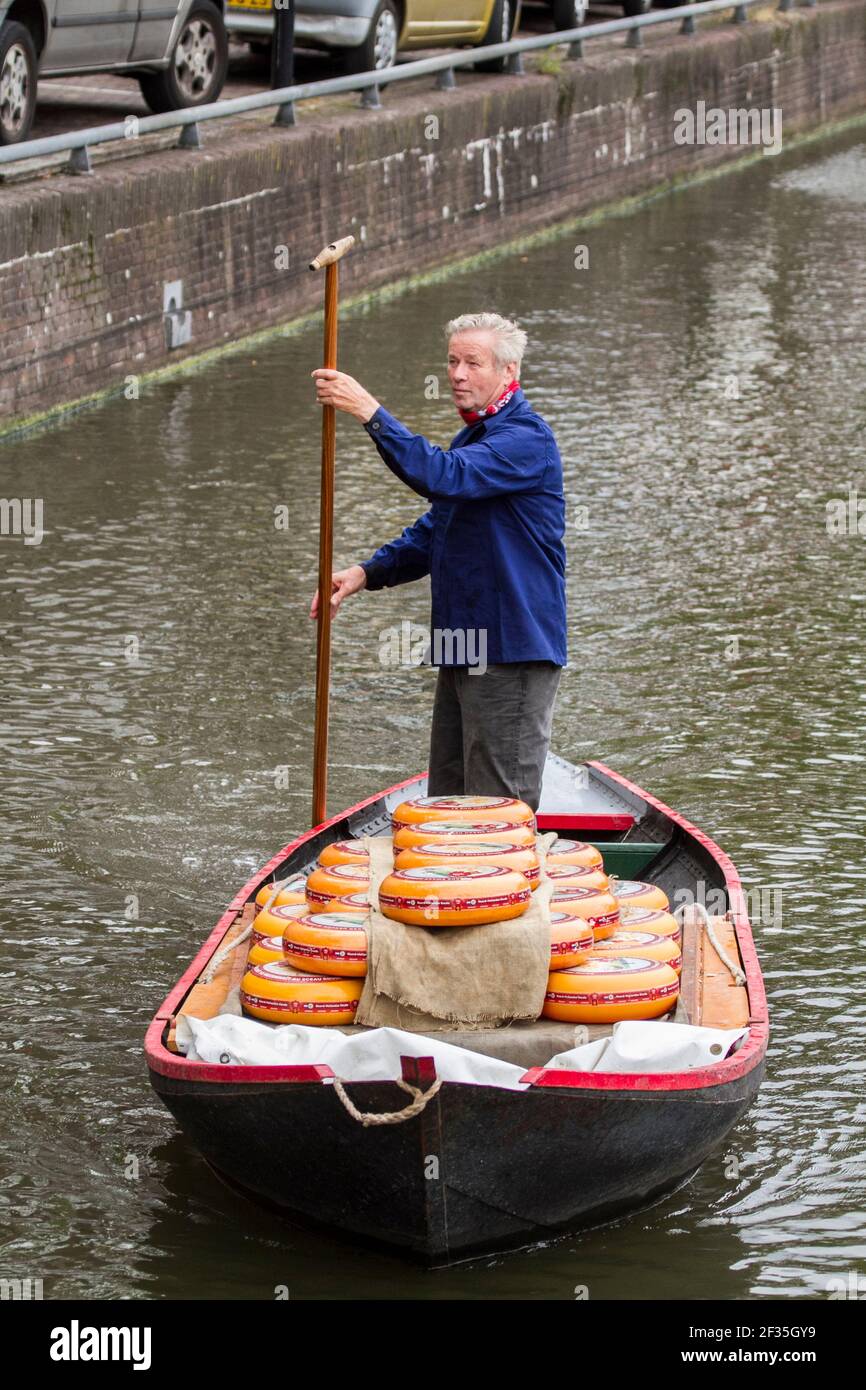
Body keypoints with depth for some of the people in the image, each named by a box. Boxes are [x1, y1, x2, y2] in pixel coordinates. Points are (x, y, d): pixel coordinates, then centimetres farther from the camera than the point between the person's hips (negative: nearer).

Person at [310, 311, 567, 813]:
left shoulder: (526, 439, -13)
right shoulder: (475, 437, 20)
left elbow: (444, 477, -29)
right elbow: (435, 531, 24)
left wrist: (371, 412, -30)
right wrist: (367, 573, 8)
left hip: (513, 651, -10)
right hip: (463, 652, 10)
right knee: (449, 804, 14)